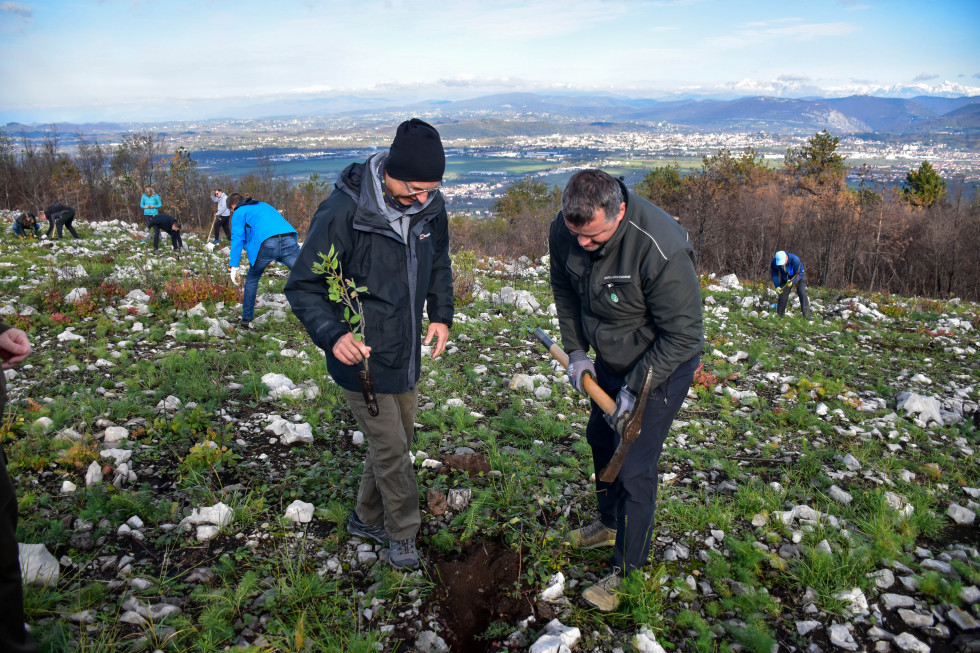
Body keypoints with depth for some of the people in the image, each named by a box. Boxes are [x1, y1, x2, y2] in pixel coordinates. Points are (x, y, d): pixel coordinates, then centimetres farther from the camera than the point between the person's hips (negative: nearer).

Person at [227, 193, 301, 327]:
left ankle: (247, 319, 27)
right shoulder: (263, 205, 37)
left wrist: (234, 266, 1)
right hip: (289, 239, 3)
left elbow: (237, 238, 6)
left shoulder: (239, 213, 20)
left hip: (266, 244, -3)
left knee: (252, 279, 21)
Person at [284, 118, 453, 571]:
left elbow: (439, 262, 14)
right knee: (391, 449, 3)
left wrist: (441, 313, 1)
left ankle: (367, 518, 43)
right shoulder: (343, 212, -24)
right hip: (363, 358, -6)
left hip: (406, 355, 7)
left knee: (397, 440, 20)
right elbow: (303, 287, -18)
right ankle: (403, 533, 28)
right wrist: (331, 334, -34)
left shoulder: (430, 205, -5)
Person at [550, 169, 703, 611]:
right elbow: (564, 290, 4)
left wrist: (635, 388, -22)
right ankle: (610, 523, 48)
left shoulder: (662, 250, -37)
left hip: (662, 364, -7)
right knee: (600, 440, 22)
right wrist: (576, 350, 0)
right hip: (609, 358, 7)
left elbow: (682, 334, -26)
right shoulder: (564, 230, -17)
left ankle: (626, 571, 15)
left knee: (635, 469, -5)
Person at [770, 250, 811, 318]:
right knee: (782, 296, -1)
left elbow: (798, 274, -26)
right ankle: (779, 315, 16)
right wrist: (777, 286, -21)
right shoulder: (774, 262, -26)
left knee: (802, 293, -18)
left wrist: (792, 281, -43)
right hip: (785, 279, 3)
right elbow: (775, 275, -10)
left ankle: (806, 316, -17)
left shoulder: (795, 259, -36)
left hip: (799, 275, -3)